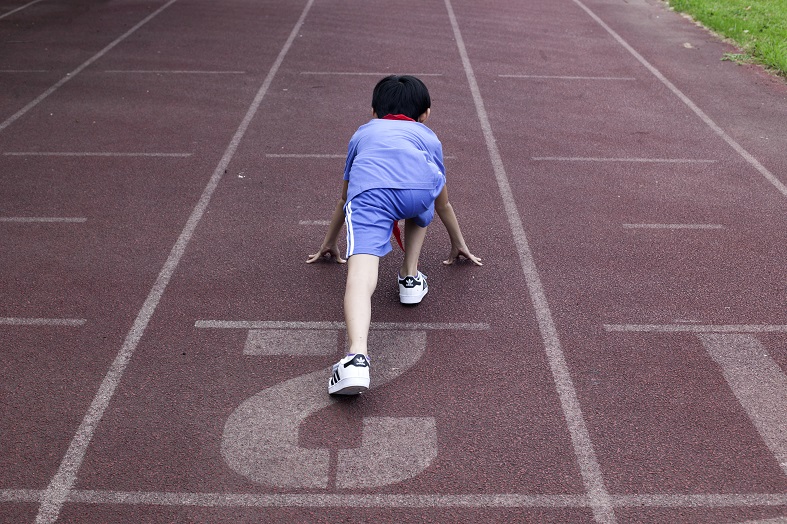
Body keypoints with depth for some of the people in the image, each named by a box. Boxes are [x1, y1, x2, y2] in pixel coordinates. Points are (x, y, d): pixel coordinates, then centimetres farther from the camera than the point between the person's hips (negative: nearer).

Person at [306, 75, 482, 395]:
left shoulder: (362, 134, 44)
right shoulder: (429, 137, 43)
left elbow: (344, 200, 54)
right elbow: (443, 205, 54)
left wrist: (329, 243, 68)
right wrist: (458, 244, 69)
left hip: (369, 190, -1)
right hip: (421, 188, 1)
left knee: (360, 275, -15)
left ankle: (357, 357, -37)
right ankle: (410, 277, 30)